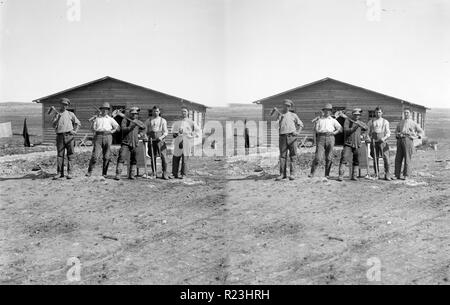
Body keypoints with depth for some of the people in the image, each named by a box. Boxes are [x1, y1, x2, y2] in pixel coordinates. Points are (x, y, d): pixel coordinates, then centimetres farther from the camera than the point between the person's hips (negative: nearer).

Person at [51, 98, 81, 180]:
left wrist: (75, 131, 0)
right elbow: (53, 125, -1)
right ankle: (59, 173, 2)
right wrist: (58, 118, -14)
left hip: (69, 135, -1)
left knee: (70, 154, -2)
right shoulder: (56, 115, 13)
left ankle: (69, 173, 1)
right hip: (60, 136, 1)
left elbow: (78, 123, 14)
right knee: (60, 155, -1)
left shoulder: (70, 114, 11)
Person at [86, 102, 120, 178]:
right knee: (95, 155, -11)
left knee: (107, 157, 0)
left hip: (107, 137, 1)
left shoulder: (110, 119, 16)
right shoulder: (97, 118, 14)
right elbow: (92, 128, 14)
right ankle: (89, 172, -6)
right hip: (98, 137, -1)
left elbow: (118, 127, 15)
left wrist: (112, 131, 2)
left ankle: (104, 173, 7)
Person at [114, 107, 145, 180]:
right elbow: (123, 129, -13)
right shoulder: (125, 120, 1)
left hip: (135, 143, 4)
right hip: (125, 143, -4)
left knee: (133, 160, 5)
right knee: (121, 158, -12)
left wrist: (139, 134, 13)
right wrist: (131, 127, -23)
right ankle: (118, 174, -12)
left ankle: (131, 175, 13)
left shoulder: (138, 122, 12)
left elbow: (144, 128, 28)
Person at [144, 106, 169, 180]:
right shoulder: (148, 120, 12)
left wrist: (161, 137, -14)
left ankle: (165, 174, -2)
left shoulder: (163, 120, 7)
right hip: (151, 140, 2)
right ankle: (154, 173, 13)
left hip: (160, 140, -1)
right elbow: (146, 131, 16)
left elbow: (166, 132, 4)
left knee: (164, 157, -8)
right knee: (153, 158, 4)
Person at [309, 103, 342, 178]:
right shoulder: (319, 119, 15)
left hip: (330, 138, 2)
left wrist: (334, 132, -2)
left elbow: (340, 128, 14)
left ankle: (327, 174, 7)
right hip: (321, 138, -1)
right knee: (318, 157, -12)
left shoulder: (333, 120, 18)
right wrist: (322, 131, -9)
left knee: (329, 158, 0)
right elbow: (316, 129, 8)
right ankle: (312, 173, -7)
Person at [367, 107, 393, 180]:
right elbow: (369, 133, 17)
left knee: (386, 158, -7)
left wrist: (384, 138, -15)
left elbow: (388, 133, 3)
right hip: (374, 141, 2)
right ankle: (376, 175, 10)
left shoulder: (385, 122, 7)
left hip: (382, 141, -1)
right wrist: (370, 139, -1)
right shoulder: (371, 122, 12)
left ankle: (387, 175, -3)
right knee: (375, 158, 2)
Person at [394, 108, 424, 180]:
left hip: (408, 140, -4)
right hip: (400, 140, 4)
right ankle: (397, 175, 3)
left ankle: (406, 175, 0)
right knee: (398, 158, 0)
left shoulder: (413, 123, 8)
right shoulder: (400, 122, 19)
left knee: (407, 158, -5)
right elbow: (396, 131, 25)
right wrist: (397, 135, 2)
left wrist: (416, 137, -6)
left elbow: (421, 131, 11)